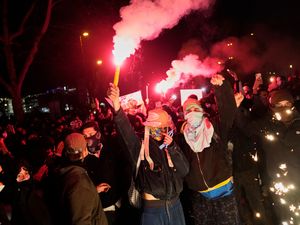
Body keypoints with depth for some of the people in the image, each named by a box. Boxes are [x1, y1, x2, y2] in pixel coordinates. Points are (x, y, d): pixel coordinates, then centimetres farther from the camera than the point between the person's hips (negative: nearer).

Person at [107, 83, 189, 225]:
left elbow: (184, 170, -2)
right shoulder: (141, 146, -7)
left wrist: (171, 147, -13)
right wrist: (117, 107, -42)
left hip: (175, 205, 4)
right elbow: (126, 131, -26)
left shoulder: (170, 144, 6)